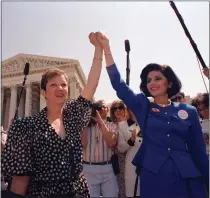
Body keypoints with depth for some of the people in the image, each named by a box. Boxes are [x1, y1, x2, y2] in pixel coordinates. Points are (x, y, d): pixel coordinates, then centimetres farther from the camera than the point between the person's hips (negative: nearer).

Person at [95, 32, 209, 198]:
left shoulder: (188, 111, 3)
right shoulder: (142, 106, 3)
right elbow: (118, 84, -6)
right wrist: (106, 47, -10)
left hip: (187, 178, 1)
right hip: (152, 177, 0)